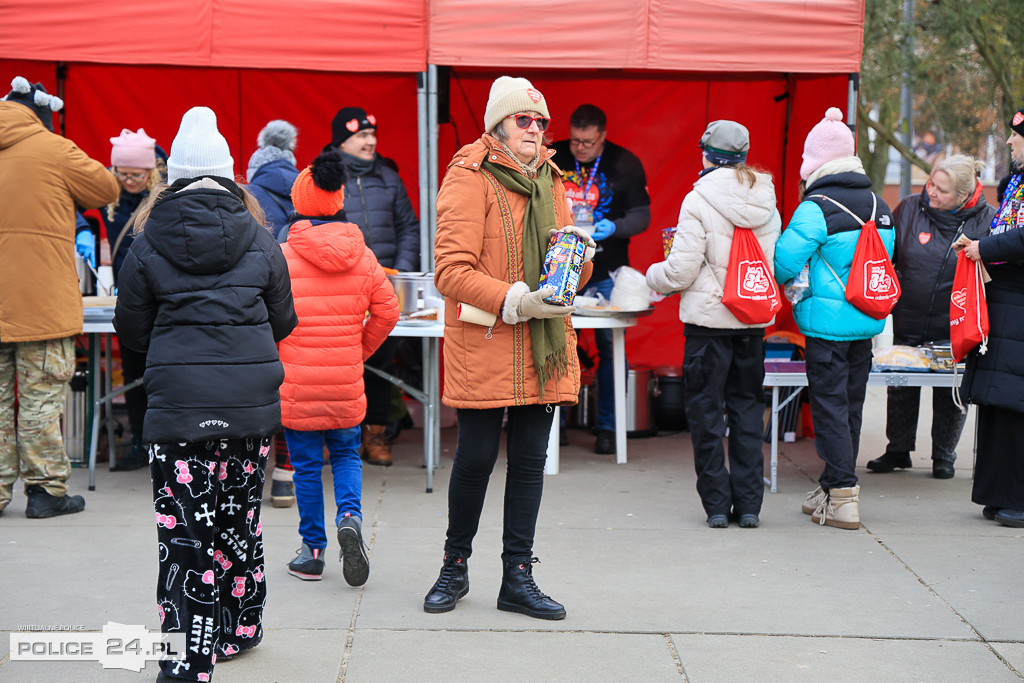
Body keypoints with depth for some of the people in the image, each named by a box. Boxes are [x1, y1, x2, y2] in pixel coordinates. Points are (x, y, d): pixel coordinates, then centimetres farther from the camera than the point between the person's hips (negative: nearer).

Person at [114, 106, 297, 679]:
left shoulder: (149, 243, -2)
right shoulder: (260, 241, 2)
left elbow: (131, 325, 7)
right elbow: (282, 321, 11)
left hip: (178, 404, -2)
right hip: (251, 401, 2)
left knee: (186, 531, -2)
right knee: (241, 517, 17)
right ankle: (241, 627, 32)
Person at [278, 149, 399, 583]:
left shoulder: (283, 257, -10)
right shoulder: (362, 257, 0)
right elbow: (387, 311, 3)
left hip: (296, 385, -2)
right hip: (346, 384, 3)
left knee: (306, 465, 9)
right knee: (346, 454, 19)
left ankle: (312, 551, 15)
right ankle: (349, 516, -7)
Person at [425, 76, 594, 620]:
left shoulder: (549, 181, 15)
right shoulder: (470, 179, -7)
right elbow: (451, 271, -15)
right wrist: (515, 301, -24)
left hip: (543, 348, 6)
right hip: (483, 346, -6)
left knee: (530, 461, 8)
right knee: (475, 458, 1)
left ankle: (517, 577, 16)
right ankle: (455, 568, 20)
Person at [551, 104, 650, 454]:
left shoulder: (625, 163, -1)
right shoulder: (552, 158, 3)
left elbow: (641, 215, 1)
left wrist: (613, 227, -18)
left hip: (606, 274, -1)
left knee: (610, 347, -2)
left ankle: (607, 427, 9)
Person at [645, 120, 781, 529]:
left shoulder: (699, 200, -12)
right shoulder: (766, 202, 5)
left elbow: (683, 269, -13)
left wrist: (654, 277, 7)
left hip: (709, 318, -5)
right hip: (755, 320, 5)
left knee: (706, 408, 5)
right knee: (747, 405, 12)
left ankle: (716, 504, 6)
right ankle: (749, 504, 13)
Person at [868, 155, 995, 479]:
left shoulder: (986, 220, -9)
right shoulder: (909, 209, -5)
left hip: (953, 329, -2)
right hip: (908, 323, 2)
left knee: (949, 393, 8)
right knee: (901, 389, 11)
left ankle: (944, 456, 23)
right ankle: (898, 450, 27)